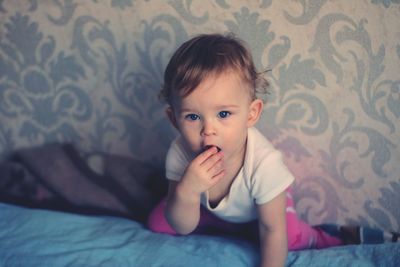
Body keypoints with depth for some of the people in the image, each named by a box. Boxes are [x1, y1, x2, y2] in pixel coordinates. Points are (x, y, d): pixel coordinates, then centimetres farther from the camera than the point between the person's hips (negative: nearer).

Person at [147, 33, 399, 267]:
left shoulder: (264, 163, -41)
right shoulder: (180, 154, -34)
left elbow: (274, 232, -28)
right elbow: (183, 227, -28)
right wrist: (187, 191, -49)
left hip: (259, 208, -3)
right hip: (206, 209, 3)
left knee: (291, 235, -28)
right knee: (158, 223, -10)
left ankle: (335, 237, 7)